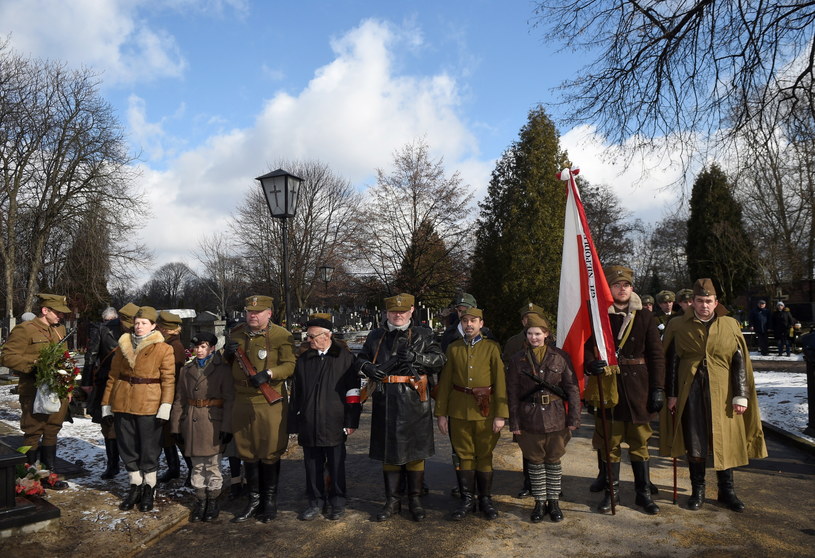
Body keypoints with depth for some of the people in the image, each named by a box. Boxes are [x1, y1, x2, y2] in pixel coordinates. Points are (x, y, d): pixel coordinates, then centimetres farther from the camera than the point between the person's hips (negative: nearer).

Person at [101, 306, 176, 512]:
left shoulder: (163, 349, -3)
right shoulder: (123, 346, 10)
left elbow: (169, 380, -7)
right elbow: (113, 376, 13)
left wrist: (165, 407, -15)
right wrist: (107, 404, 10)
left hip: (149, 406, -4)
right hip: (122, 404, 4)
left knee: (149, 448, 4)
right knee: (127, 446, 11)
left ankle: (149, 488, 21)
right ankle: (135, 486, 27)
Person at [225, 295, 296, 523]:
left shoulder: (281, 336, -6)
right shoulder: (237, 333, 10)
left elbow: (290, 365, -13)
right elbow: (227, 365, 22)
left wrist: (268, 373, -28)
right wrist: (228, 354, -1)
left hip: (270, 403, -5)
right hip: (242, 402, 5)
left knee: (270, 453, 5)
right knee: (247, 453, 13)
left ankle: (270, 502, 21)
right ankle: (253, 500, 28)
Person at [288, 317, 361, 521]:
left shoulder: (344, 357, -2)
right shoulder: (303, 360, 10)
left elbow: (353, 392, -2)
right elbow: (295, 393, 12)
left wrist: (350, 421, -5)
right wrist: (293, 423, 9)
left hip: (334, 424, -3)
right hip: (309, 425, 3)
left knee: (336, 464, 7)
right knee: (312, 464, 10)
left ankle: (337, 502, 23)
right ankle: (316, 502, 26)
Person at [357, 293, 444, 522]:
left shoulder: (422, 335, 4)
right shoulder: (375, 336, 10)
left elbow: (439, 359, -1)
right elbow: (360, 359, 17)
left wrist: (416, 357, -18)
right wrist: (368, 367, -6)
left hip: (414, 402, -2)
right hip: (385, 402, 2)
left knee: (414, 451, 7)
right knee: (388, 451, 10)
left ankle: (415, 500, 22)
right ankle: (392, 501, 24)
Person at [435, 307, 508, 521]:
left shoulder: (492, 348, -2)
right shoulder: (453, 348, 5)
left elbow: (500, 381, -6)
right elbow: (445, 382, 6)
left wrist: (501, 414, -10)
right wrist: (441, 413, 2)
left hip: (485, 411, -2)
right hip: (458, 412, 2)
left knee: (485, 455, 9)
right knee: (464, 455, 9)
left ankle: (486, 499, 24)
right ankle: (467, 499, 22)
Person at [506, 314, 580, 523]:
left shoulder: (560, 357, -2)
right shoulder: (518, 359, 0)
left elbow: (572, 388, 0)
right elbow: (512, 393, 1)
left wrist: (573, 419, -3)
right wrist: (514, 423, -2)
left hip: (556, 418, 0)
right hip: (529, 419, 0)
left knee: (553, 461, 10)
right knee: (535, 462, 9)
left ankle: (554, 502, 25)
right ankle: (540, 503, 23)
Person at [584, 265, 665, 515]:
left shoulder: (645, 316, 3)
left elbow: (656, 355, 3)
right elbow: (587, 347, 1)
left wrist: (658, 389, -2)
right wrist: (591, 364, -21)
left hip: (639, 389, 1)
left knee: (640, 443, 10)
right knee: (610, 443, 7)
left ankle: (643, 492, 25)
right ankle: (612, 492, 22)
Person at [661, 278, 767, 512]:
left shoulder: (730, 326, 4)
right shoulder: (679, 327, 2)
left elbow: (740, 363, 3)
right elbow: (671, 362, 3)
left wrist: (740, 396, -2)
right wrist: (672, 394, 0)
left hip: (722, 395, 1)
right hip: (690, 395, 0)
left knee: (725, 442, 8)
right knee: (694, 443, 6)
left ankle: (727, 490, 25)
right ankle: (697, 490, 21)